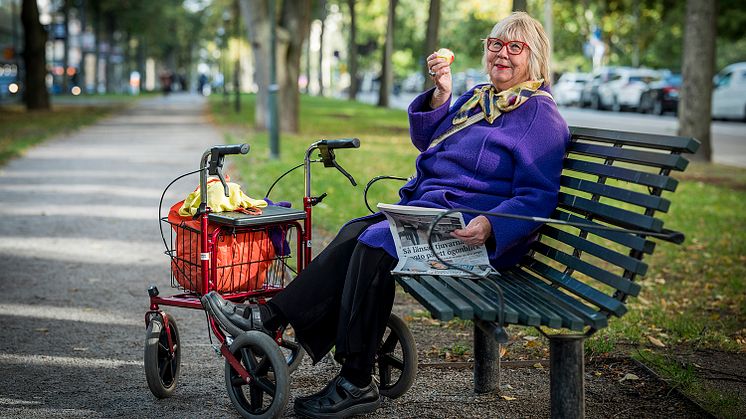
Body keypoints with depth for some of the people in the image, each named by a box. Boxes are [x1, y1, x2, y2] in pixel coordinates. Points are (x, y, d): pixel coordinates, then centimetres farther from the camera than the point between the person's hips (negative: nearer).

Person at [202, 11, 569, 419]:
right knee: (357, 233, -15)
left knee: (373, 244, -26)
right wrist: (441, 94, 5)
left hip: (468, 232, -9)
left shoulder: (540, 116, -5)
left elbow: (537, 197, -14)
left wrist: (489, 226, -31)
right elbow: (427, 141, 22)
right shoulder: (478, 97, 22)